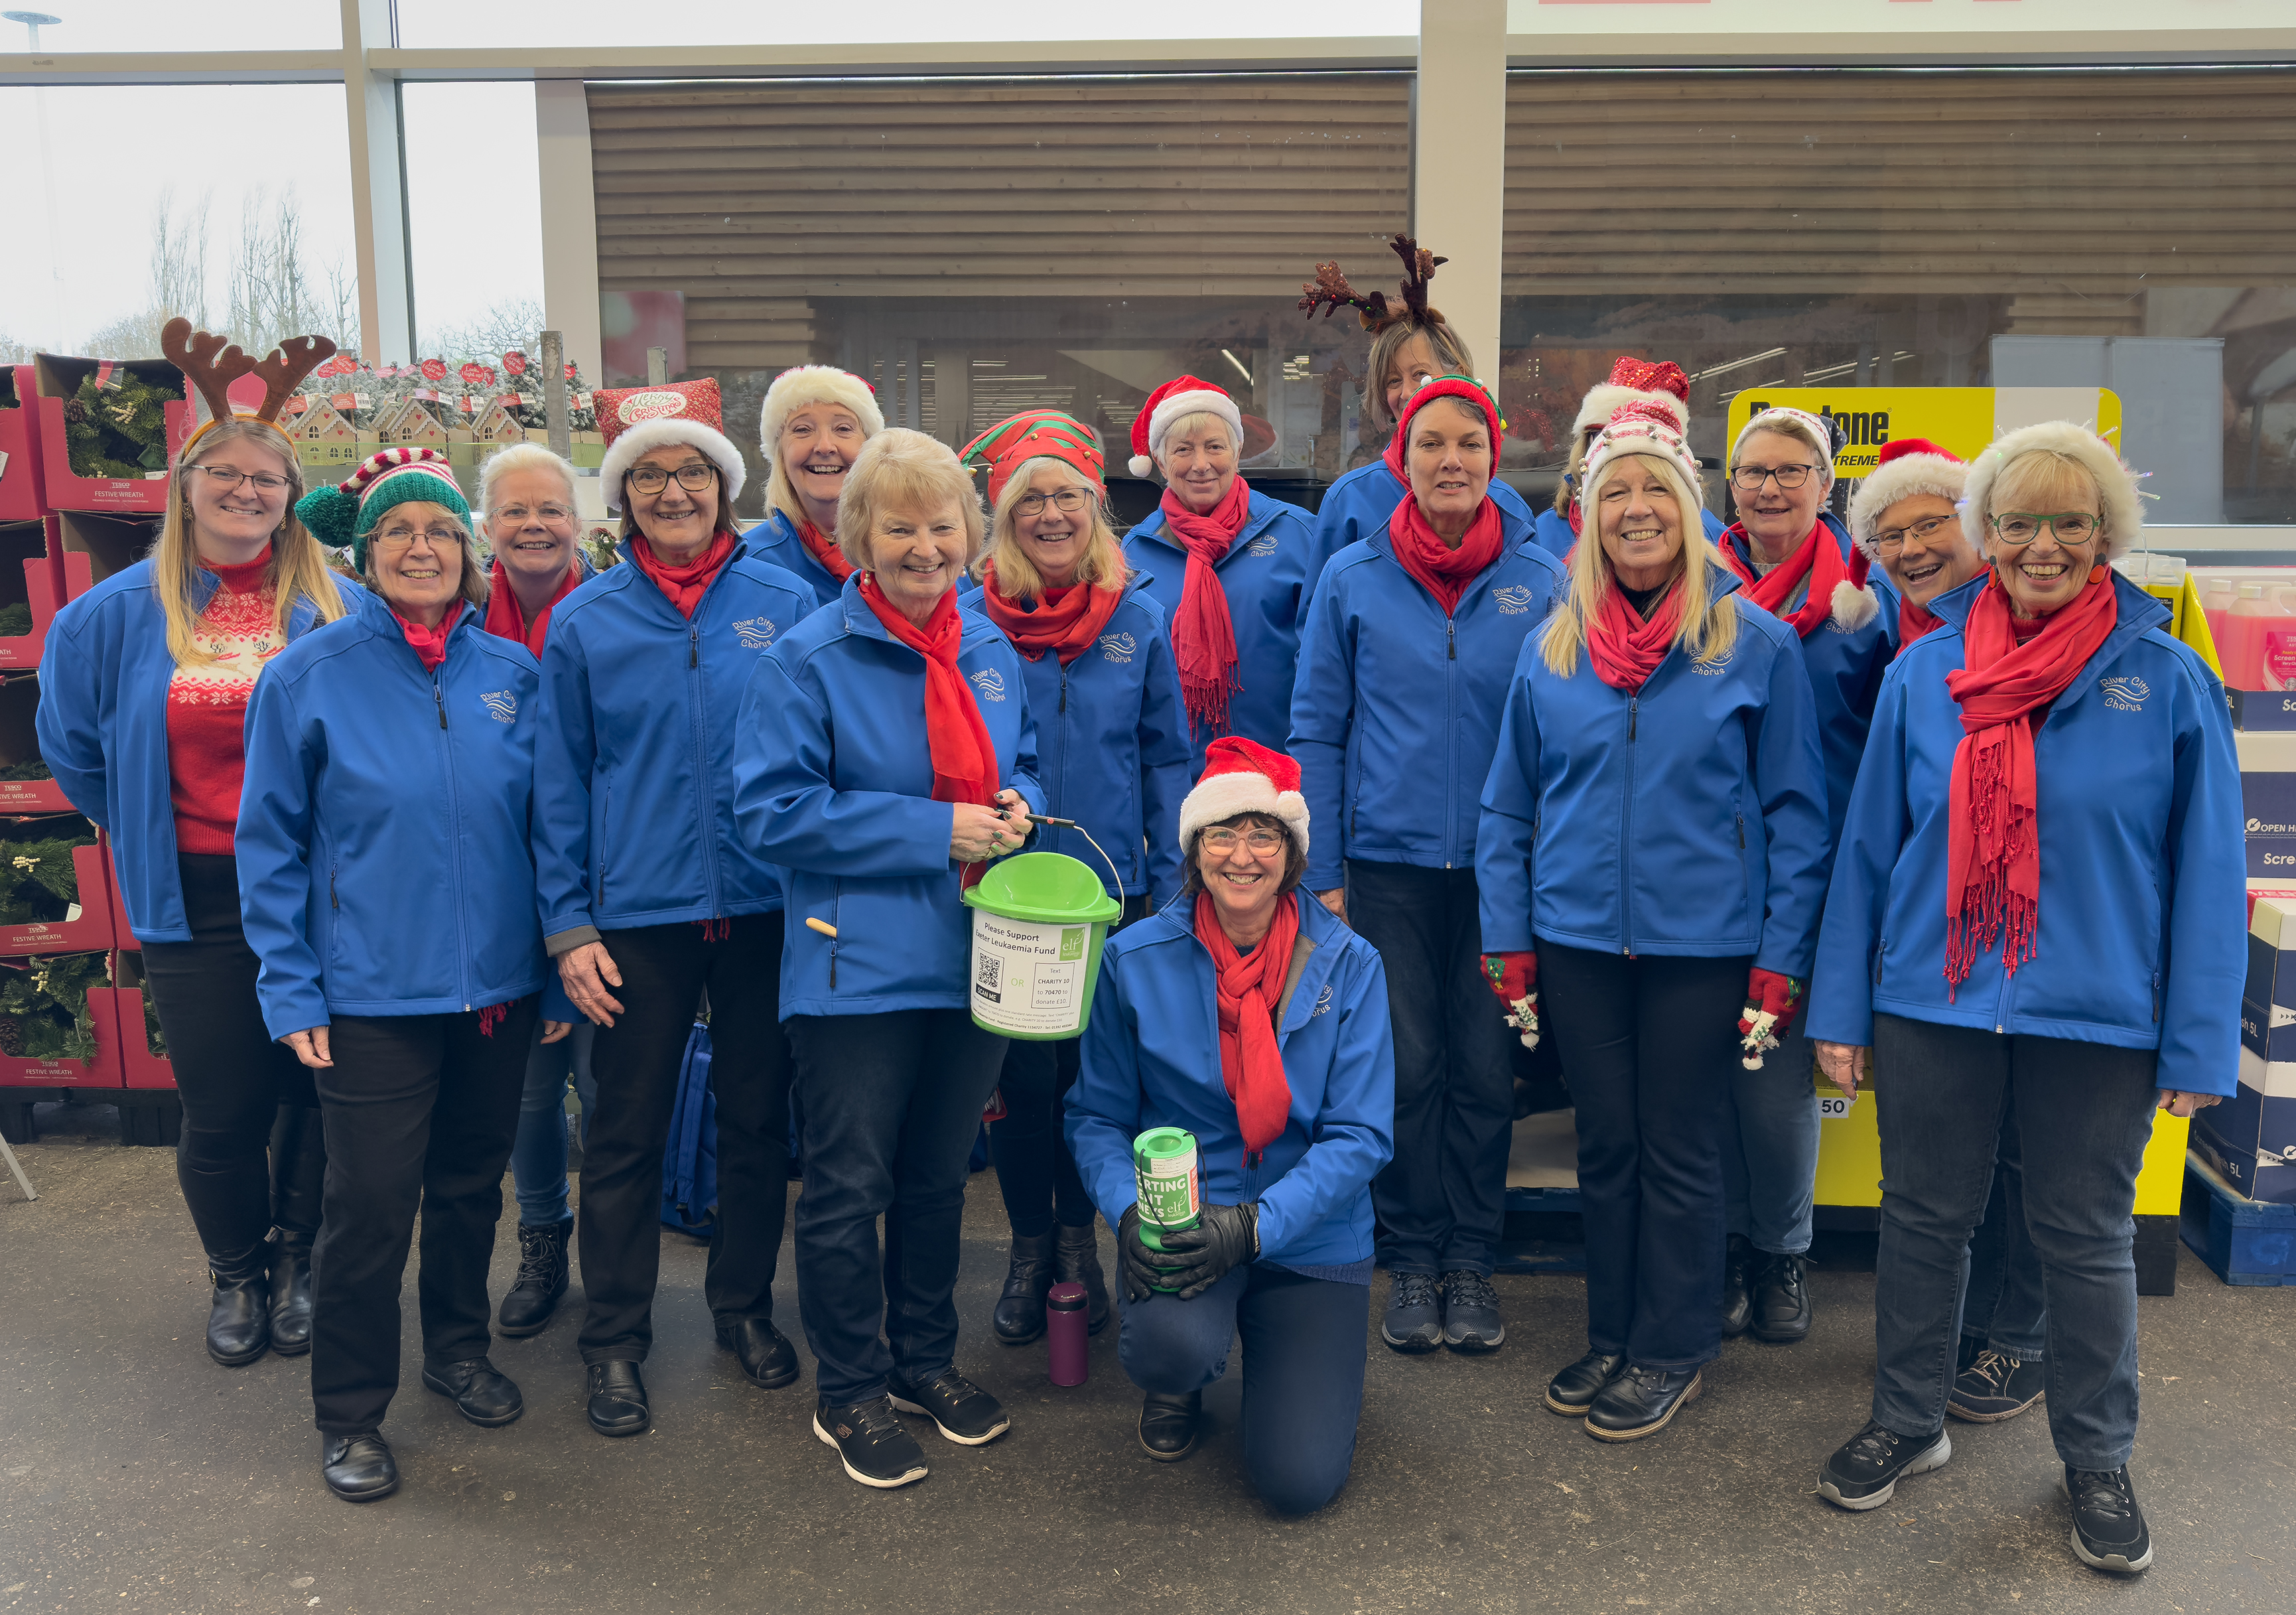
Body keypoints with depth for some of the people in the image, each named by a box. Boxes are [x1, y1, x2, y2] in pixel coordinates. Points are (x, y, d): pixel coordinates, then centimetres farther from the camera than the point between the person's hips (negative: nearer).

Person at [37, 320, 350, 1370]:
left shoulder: (342, 612, -1)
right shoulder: (121, 612, 3)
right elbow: (71, 743, 17)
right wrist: (141, 830, 16)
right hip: (193, 905, 1)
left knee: (318, 1088, 7)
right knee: (222, 1108, 6)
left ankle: (297, 1260, 31)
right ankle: (234, 1274, 31)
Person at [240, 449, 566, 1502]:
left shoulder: (514, 674, 2)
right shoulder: (308, 677, -6)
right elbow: (270, 847, -3)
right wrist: (291, 992, -7)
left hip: (498, 983, 3)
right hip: (373, 991, -3)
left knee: (471, 1185, 17)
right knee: (369, 1205, 2)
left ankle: (457, 1348, 40)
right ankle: (350, 1413, 22)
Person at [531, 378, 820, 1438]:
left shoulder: (784, 605, 0)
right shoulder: (584, 622, 1)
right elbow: (560, 786, 3)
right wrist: (568, 926, -1)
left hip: (765, 908, 1)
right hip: (639, 917, -1)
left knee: (757, 1119, 13)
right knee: (627, 1133, 8)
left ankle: (745, 1306, 32)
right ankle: (614, 1339, 24)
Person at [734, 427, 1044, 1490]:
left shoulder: (989, 649, 7)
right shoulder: (808, 660, -11)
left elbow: (1022, 763, 20)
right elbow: (772, 811, -16)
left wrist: (1015, 806, -6)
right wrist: (935, 831, -19)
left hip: (972, 957, 6)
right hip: (857, 964, -5)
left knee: (939, 1177, 18)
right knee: (849, 1186, 5)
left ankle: (925, 1359, 36)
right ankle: (849, 1394, 23)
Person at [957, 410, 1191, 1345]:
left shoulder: (1139, 621, 1)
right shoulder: (967, 620, -4)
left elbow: (1167, 760, 4)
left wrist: (1173, 887, 0)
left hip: (1110, 888, 1)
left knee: (1092, 1068, 12)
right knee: (1022, 1074, 6)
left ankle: (1078, 1240, 32)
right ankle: (1029, 1247, 27)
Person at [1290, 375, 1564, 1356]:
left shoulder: (1540, 580, 1)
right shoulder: (1351, 580, 1)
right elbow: (1317, 733, 3)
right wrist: (1321, 873, -1)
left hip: (1502, 868, 1)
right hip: (1388, 864, 0)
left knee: (1487, 1070, 7)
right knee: (1405, 1070, 6)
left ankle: (1471, 1261, 23)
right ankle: (1412, 1261, 22)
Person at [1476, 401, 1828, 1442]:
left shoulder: (1755, 642, -4)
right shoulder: (1551, 651, 4)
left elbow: (1795, 809, -3)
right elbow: (1509, 807, 8)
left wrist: (1781, 957, -6)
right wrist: (1508, 944, 3)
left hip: (1702, 943, -3)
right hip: (1579, 938, 3)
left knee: (1678, 1151, 8)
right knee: (1605, 1147, 13)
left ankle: (1672, 1348, 25)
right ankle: (1612, 1336, 29)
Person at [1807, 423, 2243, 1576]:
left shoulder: (2168, 680, -4)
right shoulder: (1922, 674, 0)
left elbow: (2208, 876, -2)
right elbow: (1868, 848, 4)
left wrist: (2200, 1046, -5)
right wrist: (1840, 1008, 2)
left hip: (2098, 1018, -1)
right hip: (1932, 1004, 1)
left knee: (2086, 1241, 13)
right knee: (1923, 1220, 13)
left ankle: (2097, 1460, 33)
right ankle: (1907, 1422, 33)